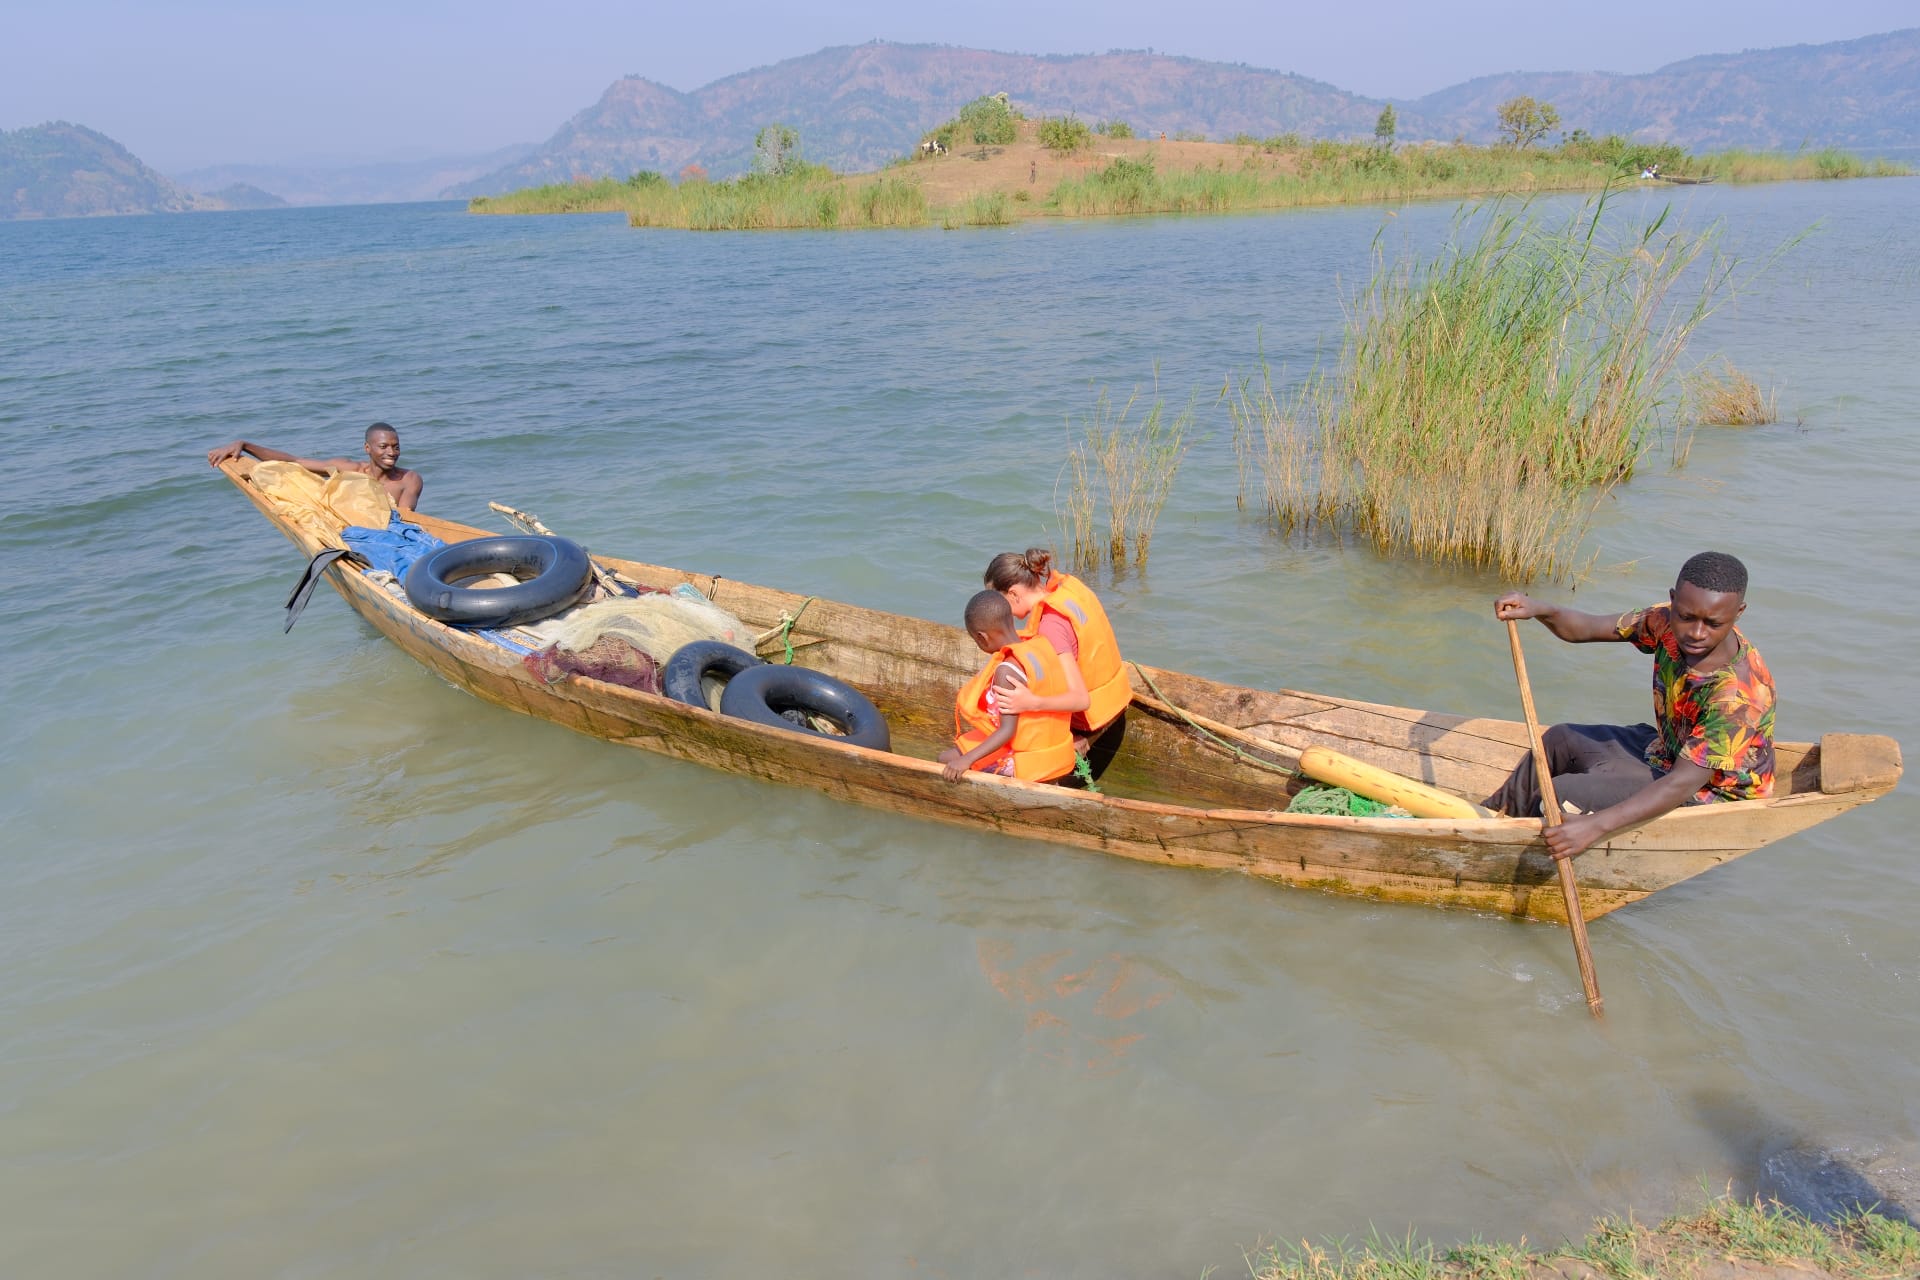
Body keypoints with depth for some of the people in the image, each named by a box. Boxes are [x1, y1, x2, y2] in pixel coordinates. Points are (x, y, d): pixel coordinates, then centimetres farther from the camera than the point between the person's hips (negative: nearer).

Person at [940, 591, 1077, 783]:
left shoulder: (1007, 670, -25)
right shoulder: (1038, 647, -2)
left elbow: (1007, 731, -28)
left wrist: (967, 760, -32)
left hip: (1024, 761, -9)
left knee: (947, 759, -4)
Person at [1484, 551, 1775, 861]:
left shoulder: (1739, 694, -36)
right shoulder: (1669, 623, -17)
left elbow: (1683, 783, -38)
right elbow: (1589, 628, -10)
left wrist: (1597, 825, -45)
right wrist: (1538, 610, -33)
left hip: (1709, 794, -8)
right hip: (1666, 750, 8)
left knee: (1563, 794, -15)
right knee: (1560, 739, 19)